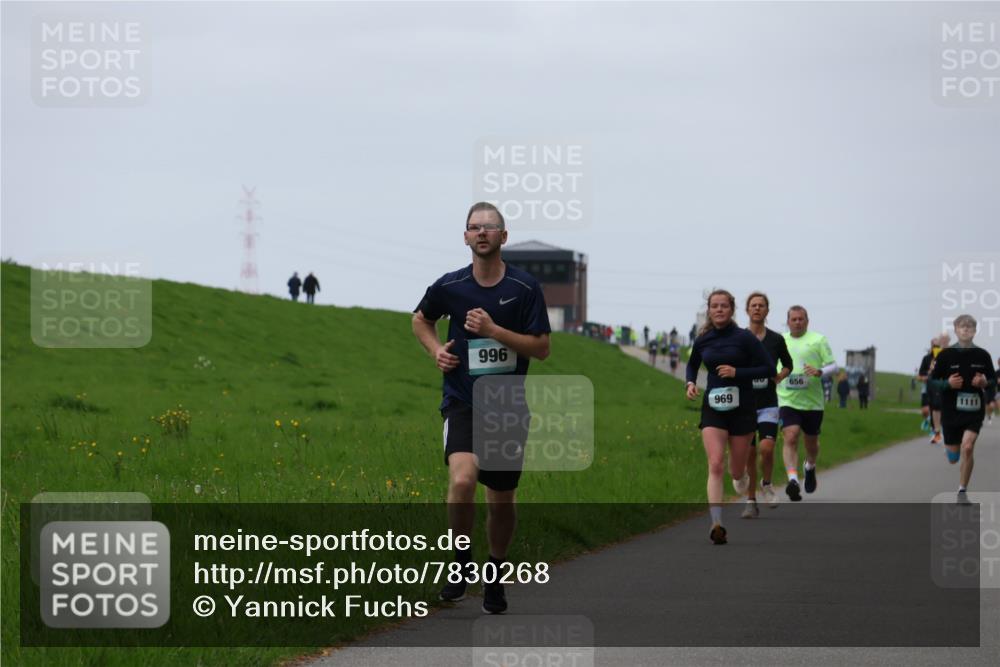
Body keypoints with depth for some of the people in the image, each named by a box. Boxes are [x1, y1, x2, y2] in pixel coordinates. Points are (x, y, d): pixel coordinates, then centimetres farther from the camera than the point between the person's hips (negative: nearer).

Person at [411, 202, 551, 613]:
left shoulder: (525, 287, -4)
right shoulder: (449, 286, -1)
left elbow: (541, 347, -6)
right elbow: (420, 319, 20)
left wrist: (494, 330, -17)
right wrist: (435, 349, 1)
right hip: (463, 403, -1)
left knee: (501, 499, 8)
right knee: (462, 479, -25)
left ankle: (496, 575, 30)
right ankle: (461, 560, -4)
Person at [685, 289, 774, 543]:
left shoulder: (745, 338, -8)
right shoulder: (702, 341, 3)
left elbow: (769, 369, -8)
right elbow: (692, 364, 23)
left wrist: (737, 372, -18)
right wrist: (690, 383, 2)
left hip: (741, 408, -1)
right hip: (712, 409, 1)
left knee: (737, 470, 10)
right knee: (715, 465, -17)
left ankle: (740, 474, 50)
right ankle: (717, 525, -23)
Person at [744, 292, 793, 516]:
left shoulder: (776, 339, 3)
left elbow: (788, 364, 18)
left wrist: (779, 376, 1)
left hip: (768, 403, 0)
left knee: (766, 448, -17)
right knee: (749, 453, 1)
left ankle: (766, 485, 11)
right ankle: (751, 501, 13)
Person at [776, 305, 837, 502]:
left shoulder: (818, 340, 1)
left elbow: (833, 366, -2)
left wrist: (819, 372, -20)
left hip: (813, 402, 0)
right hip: (787, 400, 0)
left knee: (811, 442, 14)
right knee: (790, 438, -20)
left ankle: (810, 467, 46)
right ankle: (793, 480, -30)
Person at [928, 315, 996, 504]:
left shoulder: (982, 355, 0)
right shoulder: (946, 355, -3)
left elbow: (994, 380, 9)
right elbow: (933, 380, 1)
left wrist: (985, 383, -13)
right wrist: (947, 383, -19)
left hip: (974, 410, 0)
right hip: (951, 410, 0)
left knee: (967, 447, -21)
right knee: (953, 458, 8)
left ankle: (962, 491, -7)